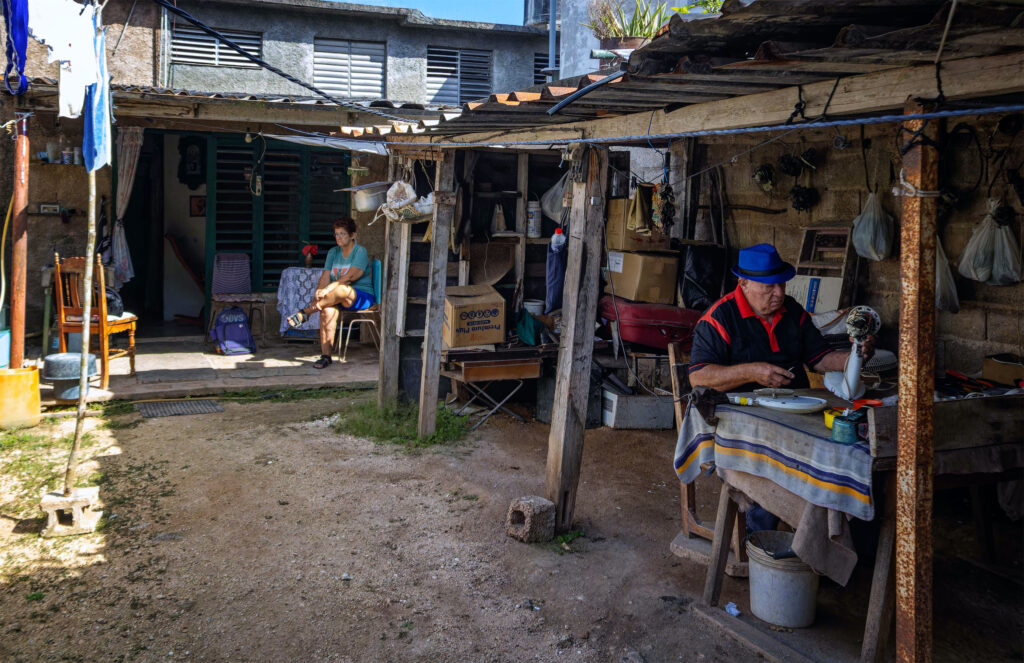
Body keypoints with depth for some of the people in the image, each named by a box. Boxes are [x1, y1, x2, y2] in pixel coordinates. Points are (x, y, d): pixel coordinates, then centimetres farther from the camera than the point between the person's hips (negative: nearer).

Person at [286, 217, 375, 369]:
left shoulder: (360, 252, -7)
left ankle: (304, 313, -32)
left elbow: (349, 277, -19)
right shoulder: (333, 253, 13)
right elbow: (325, 277, 3)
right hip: (342, 298, 5)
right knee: (328, 309, -31)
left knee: (340, 290, -38)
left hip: (363, 296, -5)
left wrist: (327, 289, -28)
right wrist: (318, 292, -18)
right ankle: (326, 355, -32)